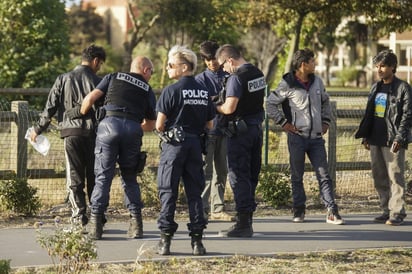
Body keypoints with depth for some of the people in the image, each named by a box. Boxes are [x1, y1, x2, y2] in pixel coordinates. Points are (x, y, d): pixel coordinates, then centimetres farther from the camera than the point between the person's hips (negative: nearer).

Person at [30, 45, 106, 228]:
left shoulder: (64, 79, 5)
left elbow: (50, 107, 3)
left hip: (71, 133, 0)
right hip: (92, 133, 0)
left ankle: (79, 216, -7)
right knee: (94, 177, 9)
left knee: (74, 178, 2)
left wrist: (38, 130, 13)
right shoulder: (97, 82, 1)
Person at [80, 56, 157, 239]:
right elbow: (151, 124, 26)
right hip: (133, 129, 1)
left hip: (110, 124, -1)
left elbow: (91, 98, 8)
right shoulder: (147, 90, 22)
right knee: (129, 178, 14)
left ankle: (96, 223, -5)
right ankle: (136, 223, 8)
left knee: (103, 176, 0)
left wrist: (80, 116, 22)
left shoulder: (113, 78, 19)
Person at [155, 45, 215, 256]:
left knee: (168, 191, 1)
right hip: (195, 144, 5)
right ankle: (197, 240, 7)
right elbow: (210, 125, 10)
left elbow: (159, 125, -11)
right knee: (195, 193, 8)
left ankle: (165, 240, -1)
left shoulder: (171, 91, -10)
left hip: (174, 144, -5)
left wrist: (165, 133, 9)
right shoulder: (203, 92, 8)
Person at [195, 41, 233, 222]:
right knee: (205, 171, -6)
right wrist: (218, 99, -23)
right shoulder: (200, 79, 3)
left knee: (221, 171, 8)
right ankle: (202, 209, -4)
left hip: (224, 129, 4)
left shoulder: (228, 77, 11)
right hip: (207, 130, -4)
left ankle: (218, 209, 14)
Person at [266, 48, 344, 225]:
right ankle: (299, 210, 15)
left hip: (316, 137, 4)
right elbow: (270, 104, -2)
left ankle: (332, 212, -3)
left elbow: (325, 102, 26)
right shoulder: (288, 84, -7)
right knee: (297, 176, 5)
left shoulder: (317, 82, 9)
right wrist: (283, 123, -6)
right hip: (297, 136, -4)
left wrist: (326, 122, 15)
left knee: (323, 174, -1)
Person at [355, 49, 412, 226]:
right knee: (379, 178, 9)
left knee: (395, 177, -6)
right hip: (376, 141, 7)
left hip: (392, 141, -7)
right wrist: (365, 135, 14)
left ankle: (397, 213, -2)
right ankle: (387, 211, 17)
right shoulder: (375, 88, 16)